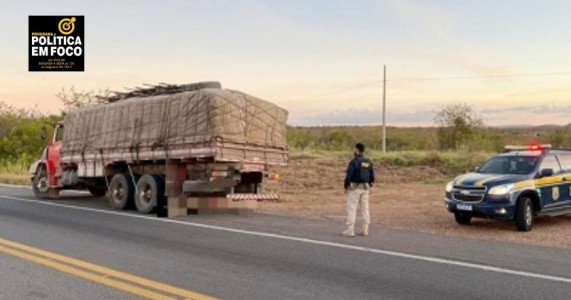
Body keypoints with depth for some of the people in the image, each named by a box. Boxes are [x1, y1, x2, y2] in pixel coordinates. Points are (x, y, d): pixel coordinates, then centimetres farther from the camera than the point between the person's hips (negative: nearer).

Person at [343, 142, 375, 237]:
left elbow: (348, 175, -16)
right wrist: (369, 186, 19)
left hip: (354, 187, -6)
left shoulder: (354, 161, -14)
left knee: (352, 208, -1)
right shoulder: (368, 162, 6)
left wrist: (346, 187, -5)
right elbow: (372, 176, 10)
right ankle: (365, 230, 11)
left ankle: (350, 230, -1)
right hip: (365, 188, 6)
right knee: (365, 208, 10)